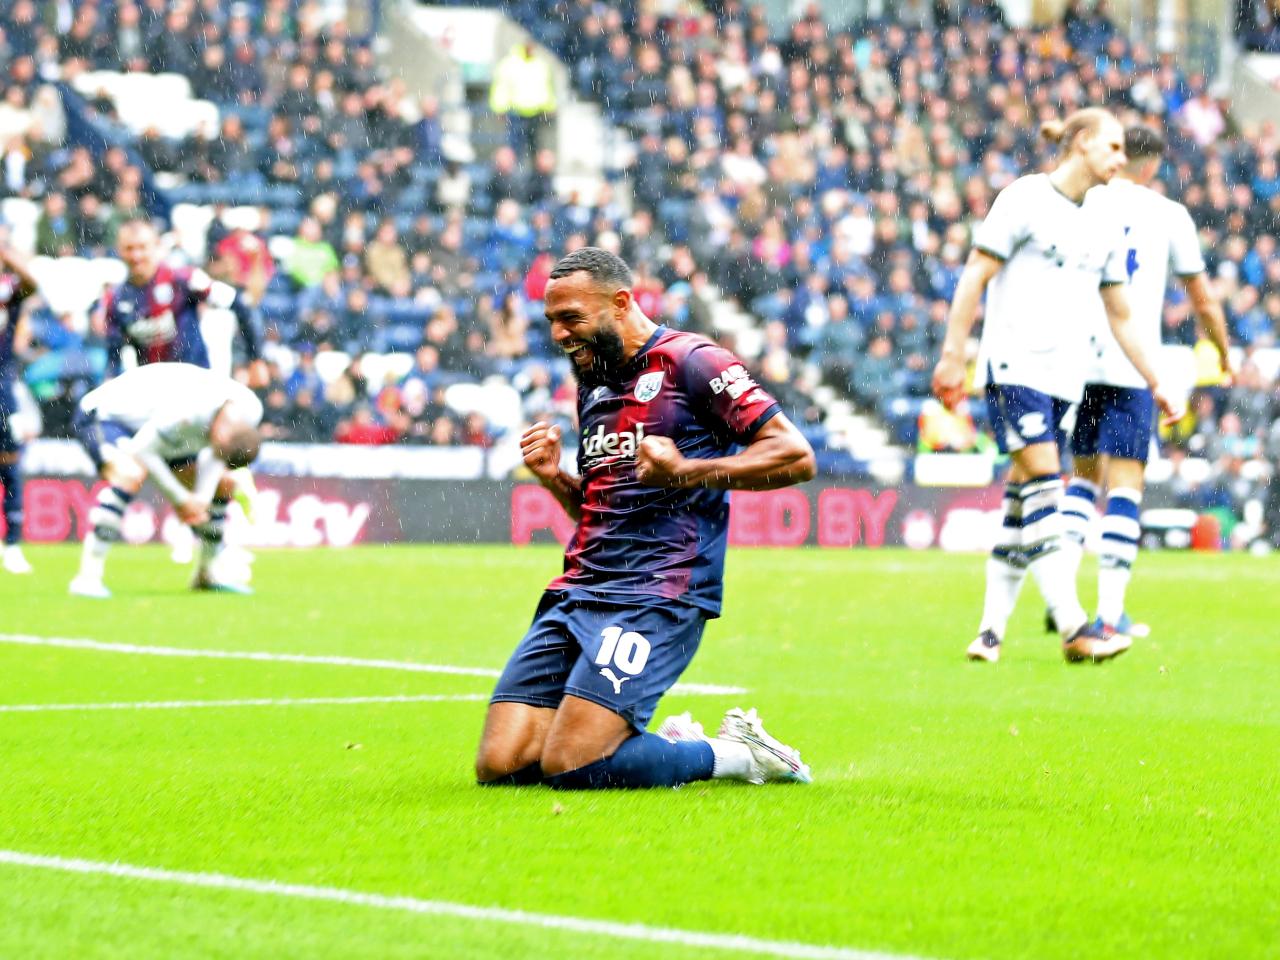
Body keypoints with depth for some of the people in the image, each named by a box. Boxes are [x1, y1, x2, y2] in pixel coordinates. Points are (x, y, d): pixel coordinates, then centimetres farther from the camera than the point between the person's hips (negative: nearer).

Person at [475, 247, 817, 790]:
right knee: (499, 765, -6)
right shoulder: (593, 384, 22)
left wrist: (686, 472, -17)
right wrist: (555, 478, 10)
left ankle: (733, 754, 1)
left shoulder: (689, 361, -3)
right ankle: (677, 743, 14)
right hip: (579, 592, 8)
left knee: (570, 766, -23)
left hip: (657, 595, -8)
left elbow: (796, 456, -10)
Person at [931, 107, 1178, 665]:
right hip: (1014, 363, -6)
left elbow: (1119, 313, 23)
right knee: (1042, 485, -16)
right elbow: (974, 278, -6)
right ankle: (1073, 629, -22)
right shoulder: (1026, 199, -4)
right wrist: (952, 356, -12)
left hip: (1065, 377, 7)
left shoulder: (1103, 223, 15)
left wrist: (1153, 383, 23)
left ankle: (992, 630, 9)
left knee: (1024, 503, 4)